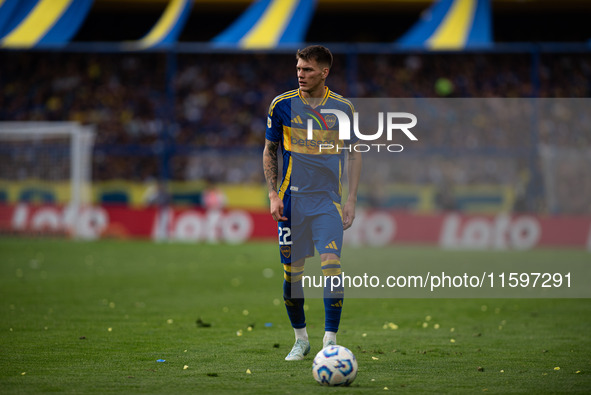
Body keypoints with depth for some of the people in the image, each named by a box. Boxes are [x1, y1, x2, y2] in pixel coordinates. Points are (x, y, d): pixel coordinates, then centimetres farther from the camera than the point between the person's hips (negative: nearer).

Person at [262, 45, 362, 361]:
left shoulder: (343, 108, 2)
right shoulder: (282, 105, 1)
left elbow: (353, 154, 10)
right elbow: (269, 151, 9)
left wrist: (351, 200, 3)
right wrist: (273, 195, 0)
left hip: (328, 200, -1)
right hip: (292, 200, 1)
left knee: (331, 264, -15)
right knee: (291, 271, 3)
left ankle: (330, 340, -13)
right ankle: (300, 339, 20)